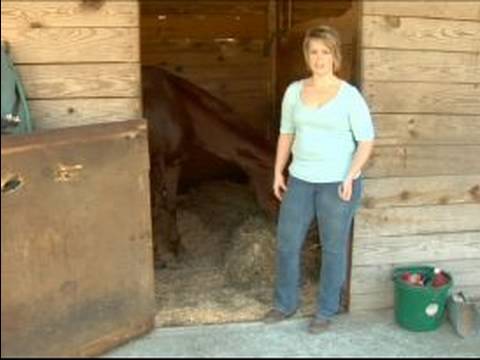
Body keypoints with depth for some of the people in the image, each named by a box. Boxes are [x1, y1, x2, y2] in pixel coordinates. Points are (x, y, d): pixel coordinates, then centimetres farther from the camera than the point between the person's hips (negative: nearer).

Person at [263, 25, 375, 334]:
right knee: (287, 242, 10)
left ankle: (326, 311, 25)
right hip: (301, 179, 5)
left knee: (333, 248, 8)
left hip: (337, 182, -4)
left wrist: (351, 175, -19)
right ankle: (285, 304, 30)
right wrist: (278, 172, 7)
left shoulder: (349, 95, -10)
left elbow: (367, 140, -8)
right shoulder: (294, 91, 3)